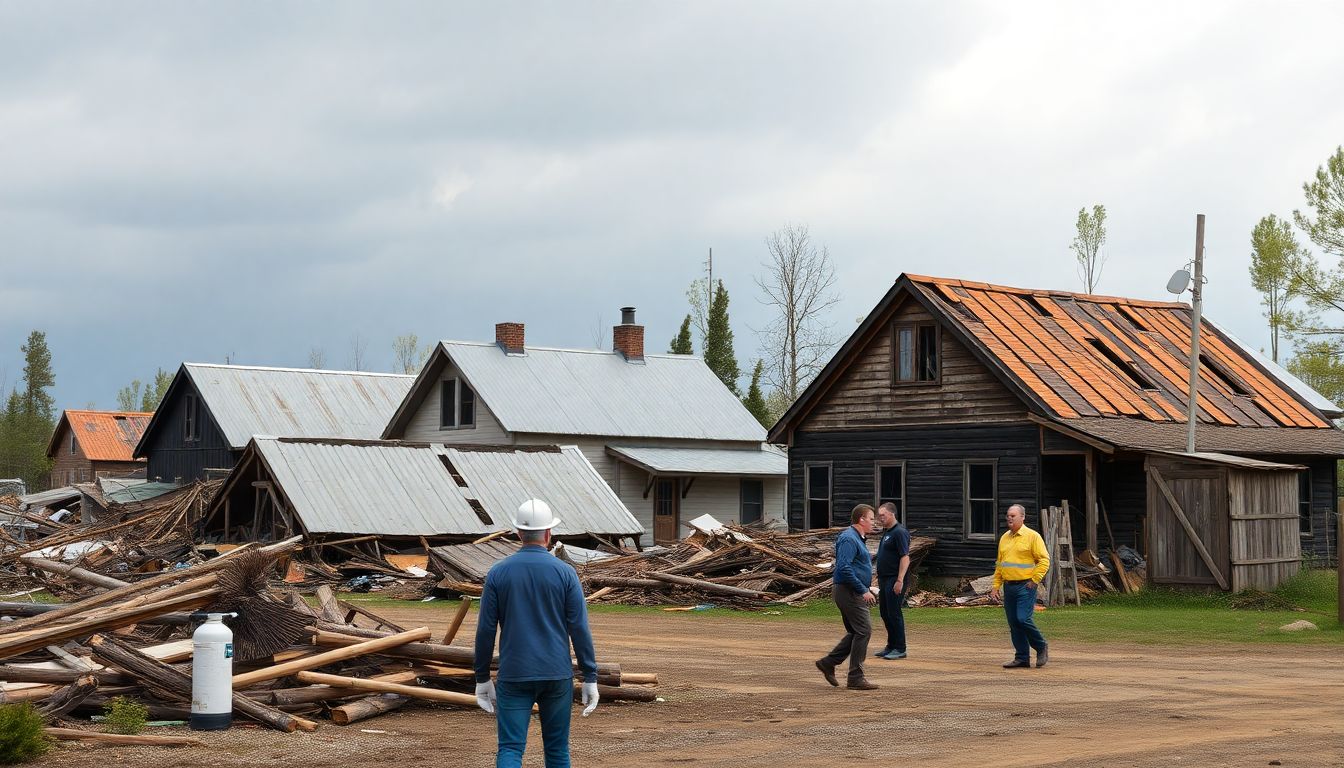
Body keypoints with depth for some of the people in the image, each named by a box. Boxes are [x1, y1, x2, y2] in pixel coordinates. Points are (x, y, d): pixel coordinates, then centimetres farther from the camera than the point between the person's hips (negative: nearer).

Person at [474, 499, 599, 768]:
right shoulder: (565, 573, -3)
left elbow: (485, 630, 0)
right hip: (557, 675, 0)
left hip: (513, 676, 0)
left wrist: (482, 678, 9)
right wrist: (590, 678, 0)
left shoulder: (498, 572, -1)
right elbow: (579, 629, -5)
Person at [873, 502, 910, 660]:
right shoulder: (886, 532, 16)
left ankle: (900, 649, 0)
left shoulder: (900, 532, -15)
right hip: (884, 579, 10)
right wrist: (880, 577, 22)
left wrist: (900, 580, -26)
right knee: (884, 612, 13)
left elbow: (905, 558, -21)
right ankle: (891, 646, 22)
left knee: (894, 613, -6)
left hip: (894, 580, -10)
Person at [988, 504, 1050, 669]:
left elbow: (1044, 560, -8)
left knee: (1023, 619, -15)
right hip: (1008, 586, 7)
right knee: (1013, 623, 5)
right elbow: (999, 564, 19)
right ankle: (1022, 658, 12)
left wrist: (1034, 580, -12)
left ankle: (1041, 647, 6)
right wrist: (996, 586, 13)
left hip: (1025, 586, -7)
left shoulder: (1032, 536, -5)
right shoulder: (1004, 538, 15)